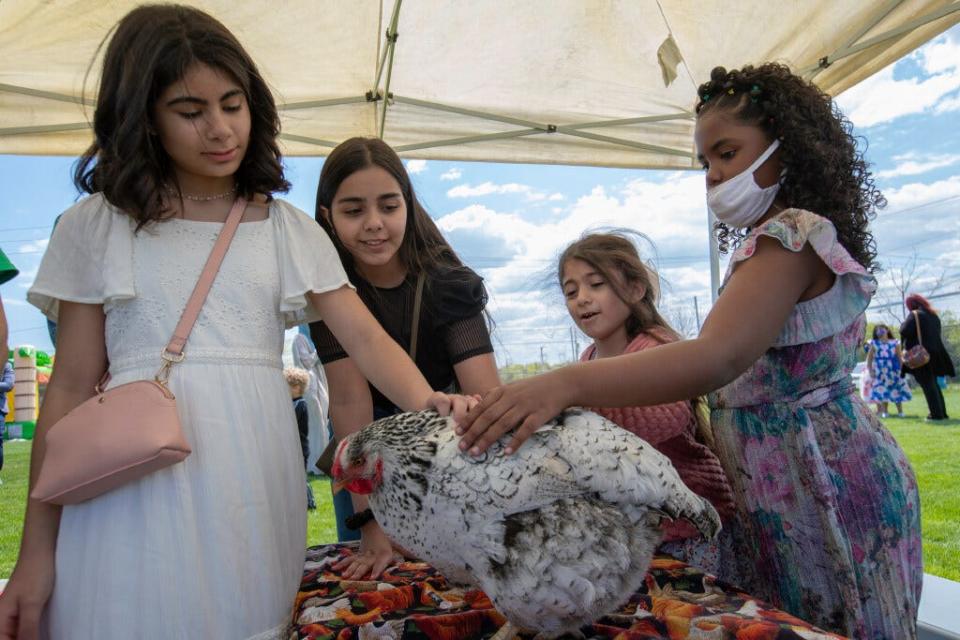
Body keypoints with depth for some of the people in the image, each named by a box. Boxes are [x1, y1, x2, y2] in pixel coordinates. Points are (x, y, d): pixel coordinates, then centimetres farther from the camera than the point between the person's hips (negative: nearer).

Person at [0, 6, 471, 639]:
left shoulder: (288, 229, 6)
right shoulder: (96, 226, 4)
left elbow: (366, 337, -2)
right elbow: (72, 386, 4)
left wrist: (428, 405, -23)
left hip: (255, 469, 1)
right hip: (135, 479, 0)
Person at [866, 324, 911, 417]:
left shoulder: (895, 343, 7)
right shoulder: (874, 344, 5)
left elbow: (900, 358, 8)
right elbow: (869, 359, 5)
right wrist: (870, 370, -3)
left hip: (893, 371, 1)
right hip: (880, 372, -1)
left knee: (896, 391, 2)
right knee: (882, 392, 0)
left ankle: (900, 411, 12)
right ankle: (884, 411, 8)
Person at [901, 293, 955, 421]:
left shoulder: (914, 315, -12)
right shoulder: (933, 315, 13)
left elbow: (904, 331, -19)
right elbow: (936, 333, 22)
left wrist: (904, 324, 0)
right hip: (934, 353, 8)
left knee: (927, 385, -3)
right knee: (933, 384, 17)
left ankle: (936, 414, -4)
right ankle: (942, 412, 20)